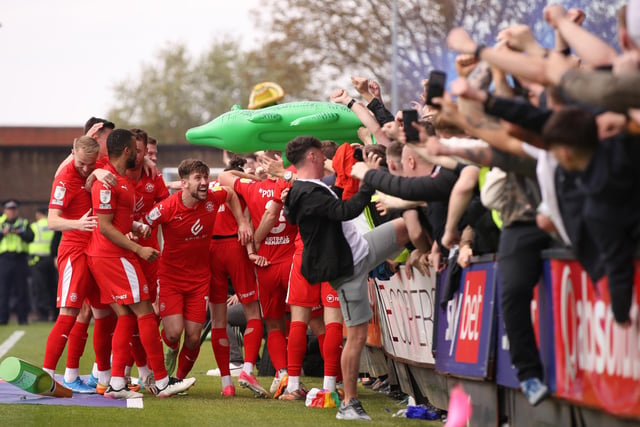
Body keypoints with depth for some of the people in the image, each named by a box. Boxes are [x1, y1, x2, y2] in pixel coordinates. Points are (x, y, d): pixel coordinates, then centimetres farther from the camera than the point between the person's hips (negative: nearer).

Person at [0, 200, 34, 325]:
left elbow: (30, 238, -3)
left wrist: (19, 233, -19)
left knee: (21, 290, 0)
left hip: (20, 259, 0)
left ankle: (23, 318, 4)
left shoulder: (24, 223, 11)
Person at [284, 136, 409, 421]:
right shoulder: (308, 194, -23)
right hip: (346, 268, -10)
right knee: (357, 334, -6)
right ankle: (349, 404, 0)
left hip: (361, 250, 10)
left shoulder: (313, 189, 11)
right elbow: (345, 211, -35)